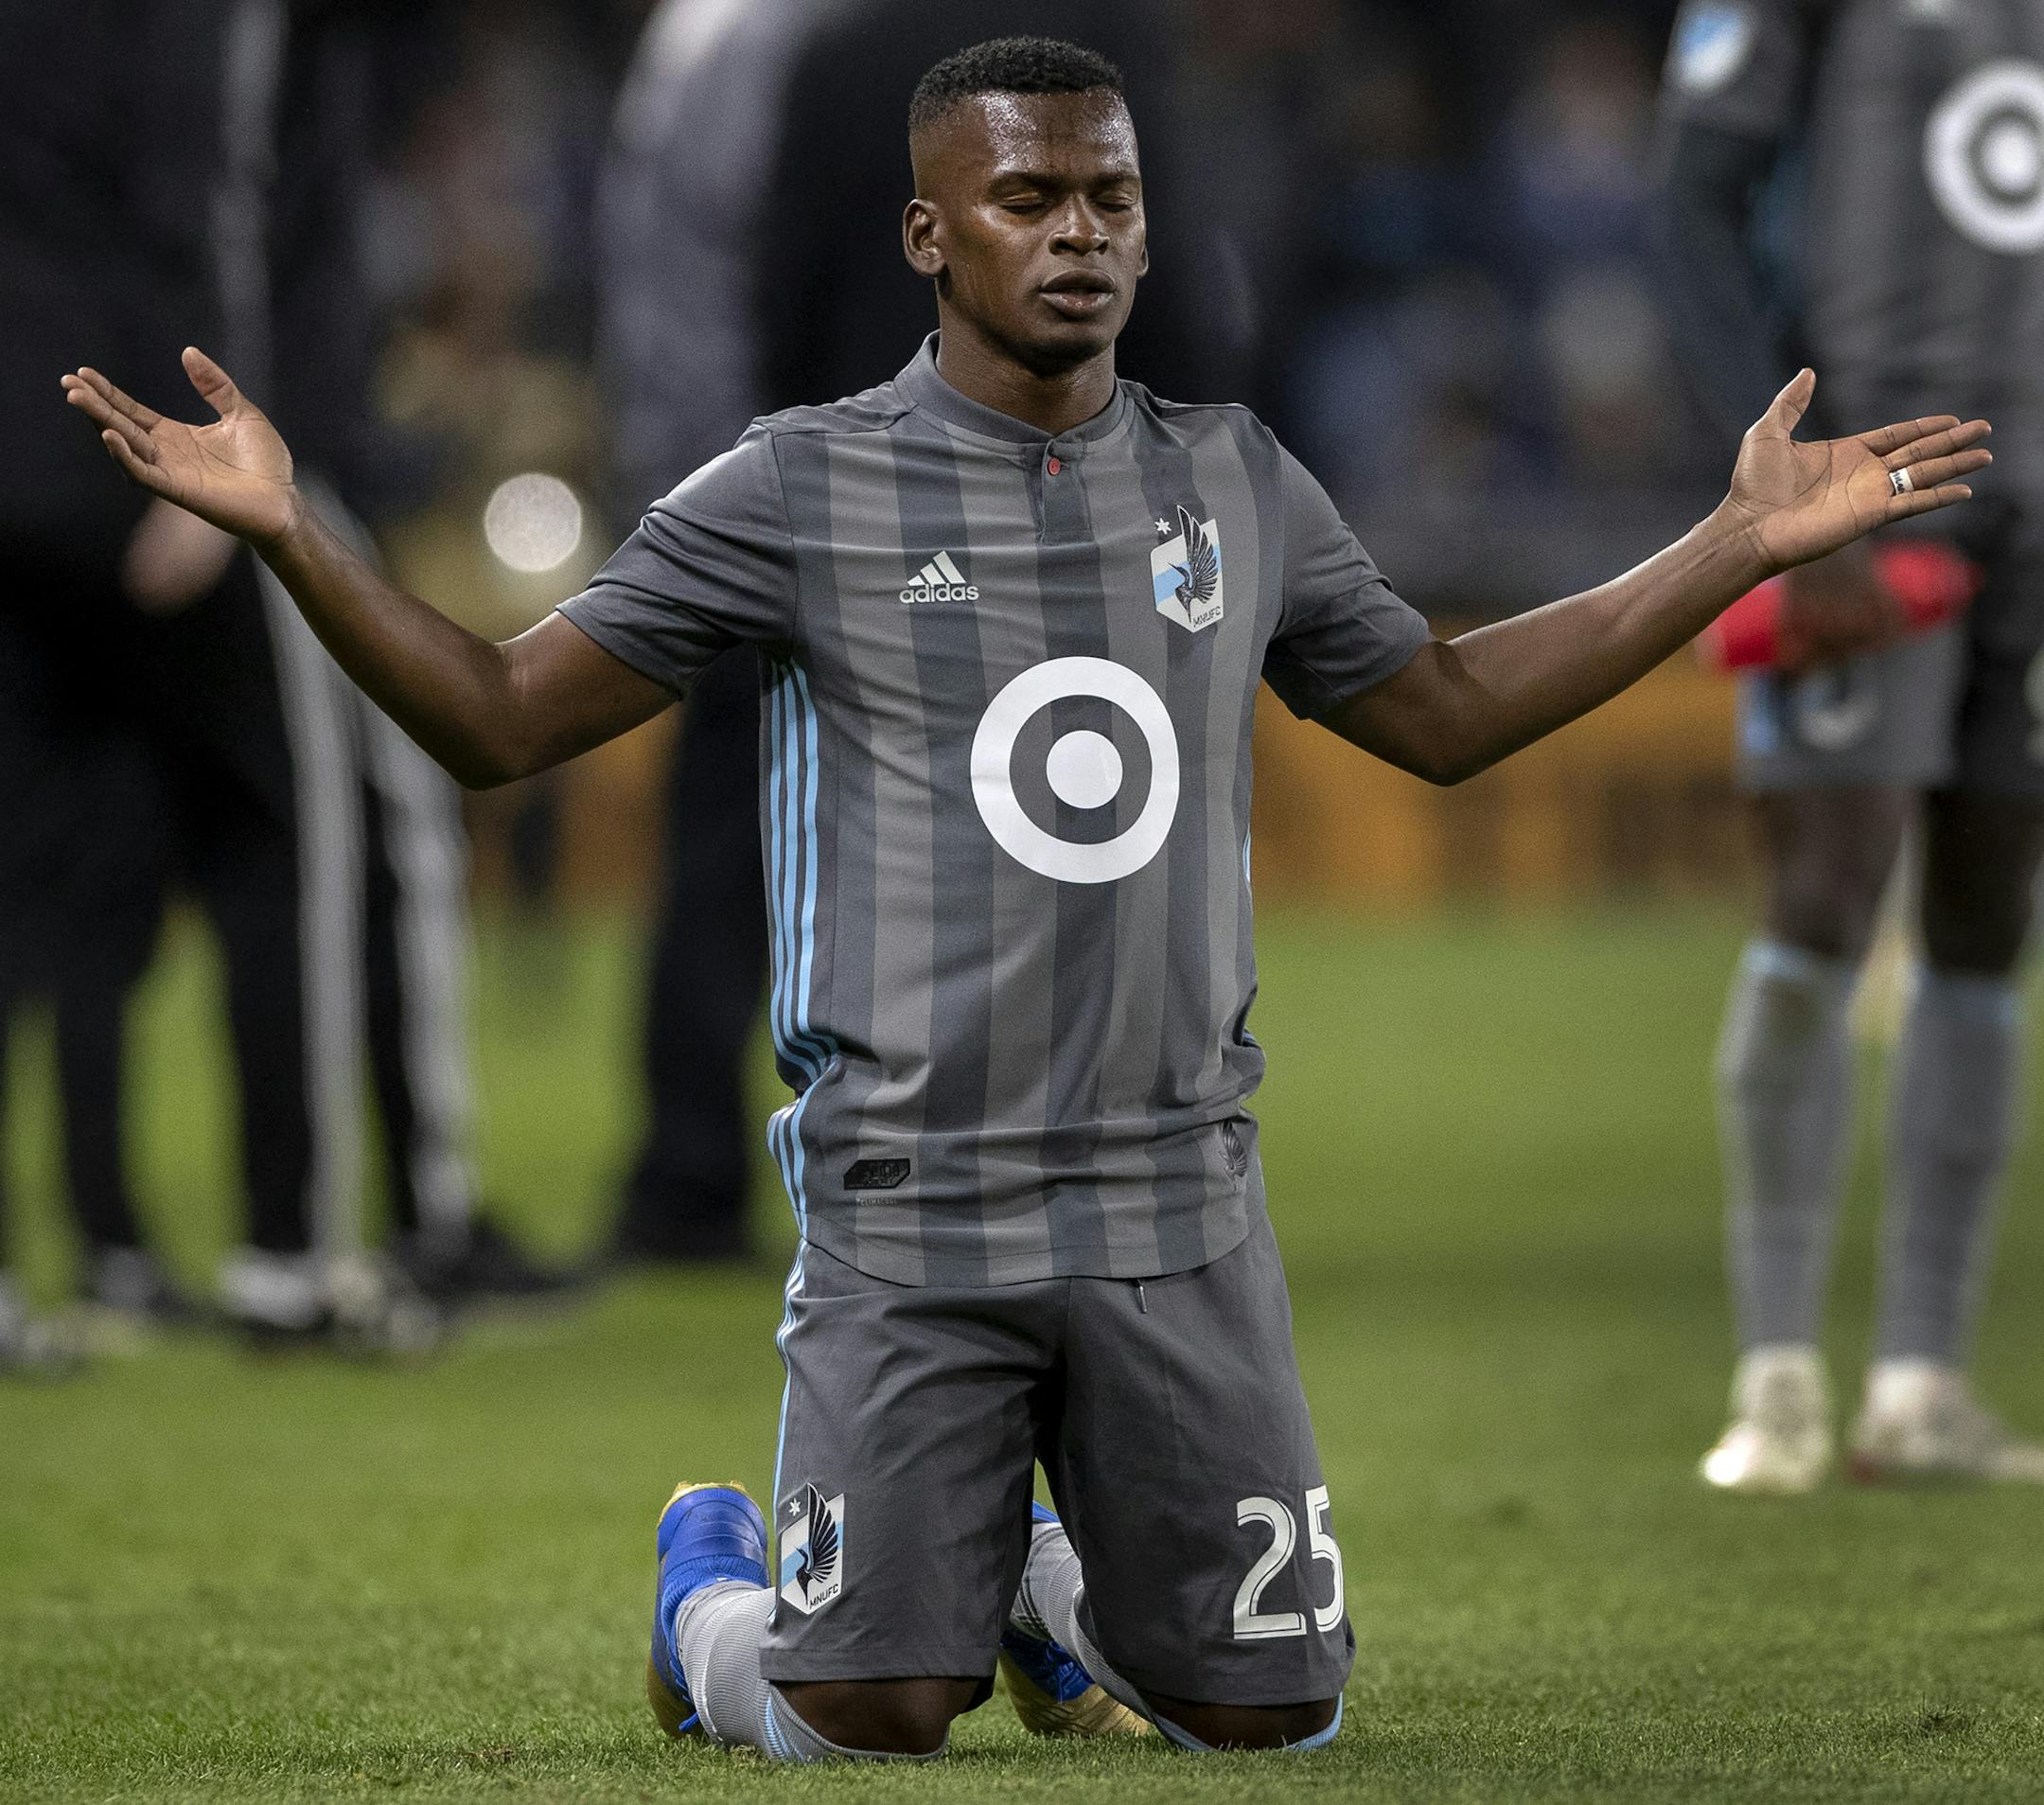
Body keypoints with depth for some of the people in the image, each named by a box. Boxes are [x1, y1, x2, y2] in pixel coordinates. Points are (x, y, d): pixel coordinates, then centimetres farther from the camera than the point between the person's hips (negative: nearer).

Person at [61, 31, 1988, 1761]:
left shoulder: (1234, 487, 9)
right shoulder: (800, 493, -3)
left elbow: (1443, 711, 23)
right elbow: (499, 719, -1)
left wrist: (1745, 543, 21)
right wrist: (285, 530, -16)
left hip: (1176, 1205, 4)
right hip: (909, 1212, -3)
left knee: (1273, 1710, 4)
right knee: (869, 1724, -6)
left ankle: (1049, 1578, 37)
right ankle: (715, 1587, 30)